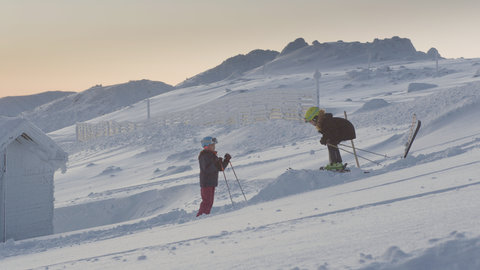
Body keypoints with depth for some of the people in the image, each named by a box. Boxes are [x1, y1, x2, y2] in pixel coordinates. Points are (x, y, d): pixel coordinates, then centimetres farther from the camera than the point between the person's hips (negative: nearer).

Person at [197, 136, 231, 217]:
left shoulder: (212, 155, 18)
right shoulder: (204, 155, -10)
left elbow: (220, 168, 20)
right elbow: (207, 169, -22)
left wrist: (226, 160, 8)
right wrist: (216, 163, -27)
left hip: (212, 182, 9)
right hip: (206, 182, -9)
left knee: (210, 202, 8)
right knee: (207, 201, -14)